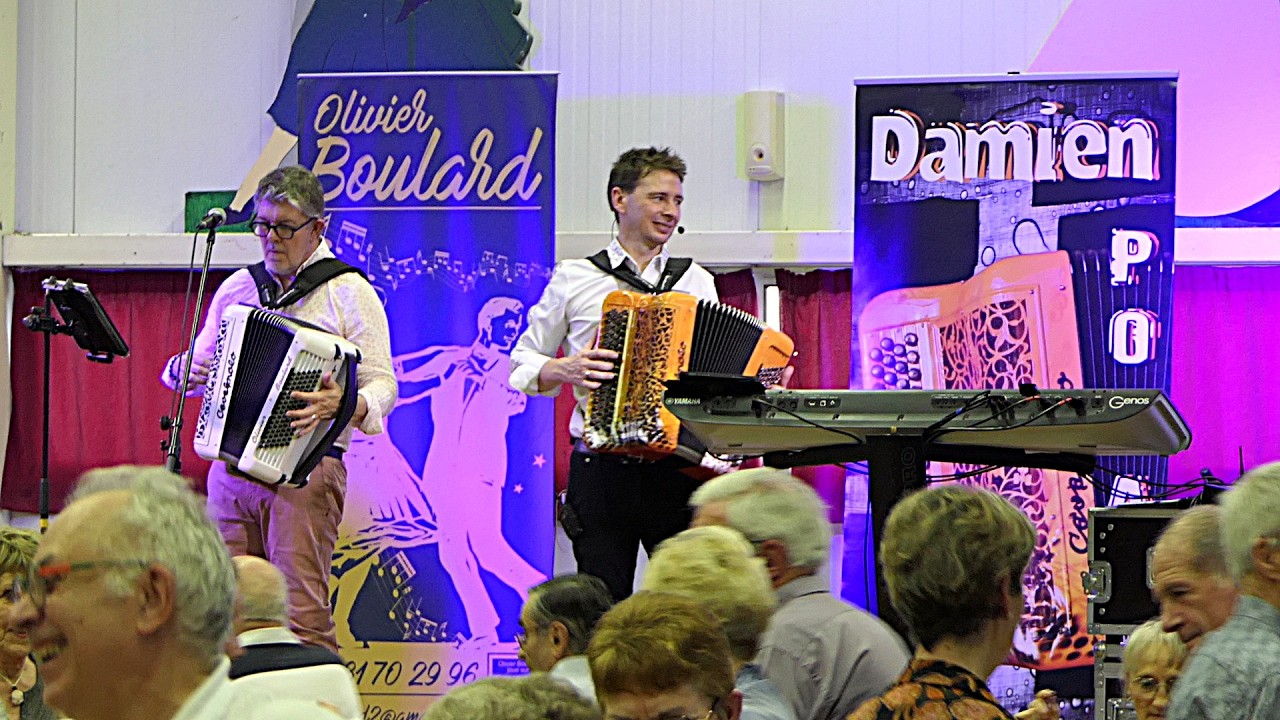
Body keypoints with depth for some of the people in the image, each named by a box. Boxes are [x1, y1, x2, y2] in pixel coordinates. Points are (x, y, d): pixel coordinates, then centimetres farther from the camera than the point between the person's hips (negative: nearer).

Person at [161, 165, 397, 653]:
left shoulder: (349, 293, 1)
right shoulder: (237, 288, 16)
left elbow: (382, 385, -5)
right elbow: (200, 365, 25)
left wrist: (344, 405, -27)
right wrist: (185, 370, 0)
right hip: (230, 466, 5)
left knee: (302, 615, -12)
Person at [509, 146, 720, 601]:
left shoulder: (698, 283, 14)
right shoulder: (573, 280, 9)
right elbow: (522, 366, 12)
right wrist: (565, 369, -7)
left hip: (679, 472, 1)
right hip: (601, 474, -1)